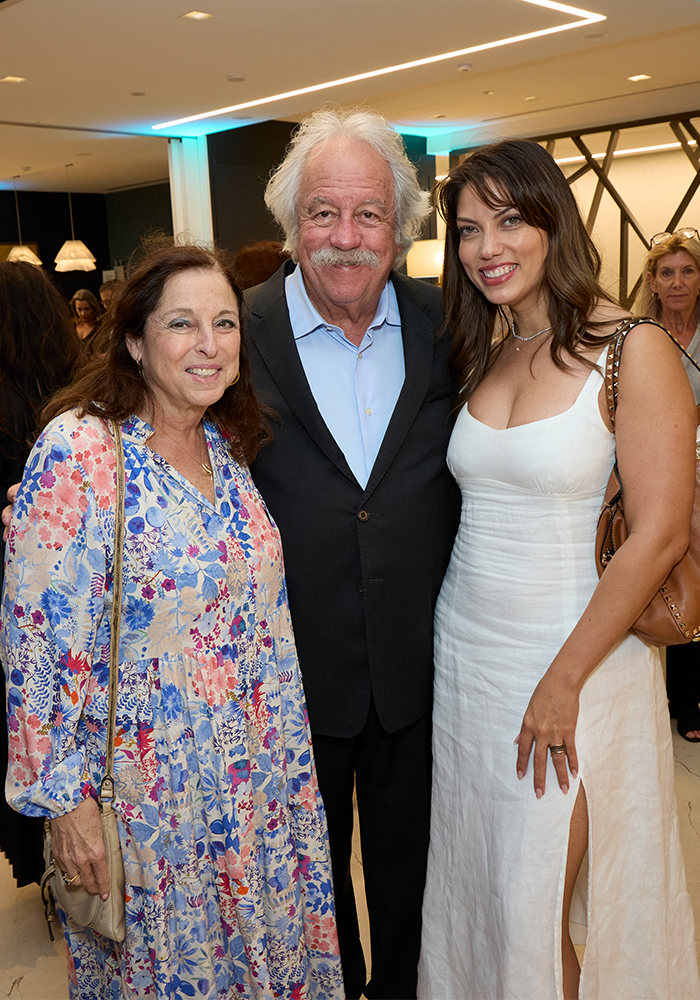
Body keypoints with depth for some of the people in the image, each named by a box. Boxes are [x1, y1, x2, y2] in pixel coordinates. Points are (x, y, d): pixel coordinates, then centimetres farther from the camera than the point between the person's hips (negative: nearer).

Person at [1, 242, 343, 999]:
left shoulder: (229, 449, 1)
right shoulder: (78, 450, -20)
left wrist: (282, 750, 12)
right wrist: (64, 797, -14)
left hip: (255, 775, 6)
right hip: (142, 787, -5)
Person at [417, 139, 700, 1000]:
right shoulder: (482, 359, 7)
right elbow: (475, 513, 8)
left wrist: (563, 679, -15)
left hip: (578, 660, -5)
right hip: (466, 654, 6)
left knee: (543, 904, 6)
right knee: (474, 885, 17)